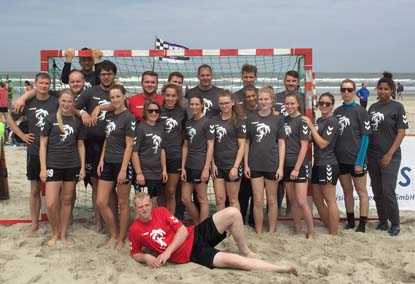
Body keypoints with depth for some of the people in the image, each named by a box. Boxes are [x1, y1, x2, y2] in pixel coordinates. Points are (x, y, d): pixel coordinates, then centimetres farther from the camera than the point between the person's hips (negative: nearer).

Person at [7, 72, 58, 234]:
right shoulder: (28, 102, 2)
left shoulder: (56, 102, -5)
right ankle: (35, 223, 24)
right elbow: (10, 119, 14)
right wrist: (22, 135, 6)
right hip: (34, 152, 2)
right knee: (35, 189, 11)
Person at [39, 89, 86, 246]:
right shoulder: (50, 119, -1)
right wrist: (43, 168, -7)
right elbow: (43, 144, -1)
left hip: (72, 166, 2)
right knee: (51, 204, -8)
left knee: (66, 201, 10)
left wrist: (82, 167, 5)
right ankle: (55, 233, 15)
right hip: (53, 165, -2)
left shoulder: (77, 121, 5)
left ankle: (63, 234, 22)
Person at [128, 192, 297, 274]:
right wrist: (146, 258, -14)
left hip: (195, 235, 4)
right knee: (230, 260, -24)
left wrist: (167, 252, -15)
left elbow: (183, 230, -2)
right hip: (190, 254, -3)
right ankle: (281, 269, -14)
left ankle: (245, 251, 4)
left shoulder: (161, 212, 3)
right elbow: (134, 254, 11)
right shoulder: (135, 230, -2)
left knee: (232, 213, -17)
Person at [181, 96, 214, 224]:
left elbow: (210, 146, -9)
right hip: (189, 166, 7)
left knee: (202, 199, 3)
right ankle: (198, 225, 25)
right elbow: (185, 146, 14)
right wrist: (183, 167, 7)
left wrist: (206, 168, -15)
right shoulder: (188, 122, 13)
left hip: (200, 166, -7)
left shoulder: (206, 122, -6)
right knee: (185, 199, 9)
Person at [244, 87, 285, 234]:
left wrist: (281, 166, -6)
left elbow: (281, 143, 0)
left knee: (272, 201, 9)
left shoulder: (277, 119, 1)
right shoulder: (251, 119, 4)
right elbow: (247, 143, 7)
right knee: (258, 201, 4)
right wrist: (246, 164, 2)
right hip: (255, 165, 1)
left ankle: (272, 232, 20)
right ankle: (258, 232, 14)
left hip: (272, 165, -1)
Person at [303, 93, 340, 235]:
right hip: (317, 164, 9)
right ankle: (329, 228, 27)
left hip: (328, 165, -9)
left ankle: (334, 234, 4)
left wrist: (310, 126, -11)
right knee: (317, 199, 14)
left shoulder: (332, 121, -10)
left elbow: (322, 143, -15)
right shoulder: (319, 120, 14)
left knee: (330, 200, -3)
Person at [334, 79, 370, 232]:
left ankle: (362, 224, 11)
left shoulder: (360, 111, -7)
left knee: (361, 191, 5)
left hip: (356, 160, -5)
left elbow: (365, 137, -9)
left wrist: (360, 161, -15)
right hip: (340, 159, 5)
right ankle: (350, 221, 26)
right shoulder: (337, 111, 8)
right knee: (347, 191, 14)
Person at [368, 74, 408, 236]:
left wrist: (390, 154, -14)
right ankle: (382, 221, 24)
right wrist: (365, 153, 6)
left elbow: (401, 132, -8)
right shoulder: (372, 108, 10)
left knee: (388, 191, -8)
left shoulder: (397, 107, -4)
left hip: (390, 157, -5)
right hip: (372, 156, 5)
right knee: (377, 192, 10)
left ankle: (395, 224, 8)